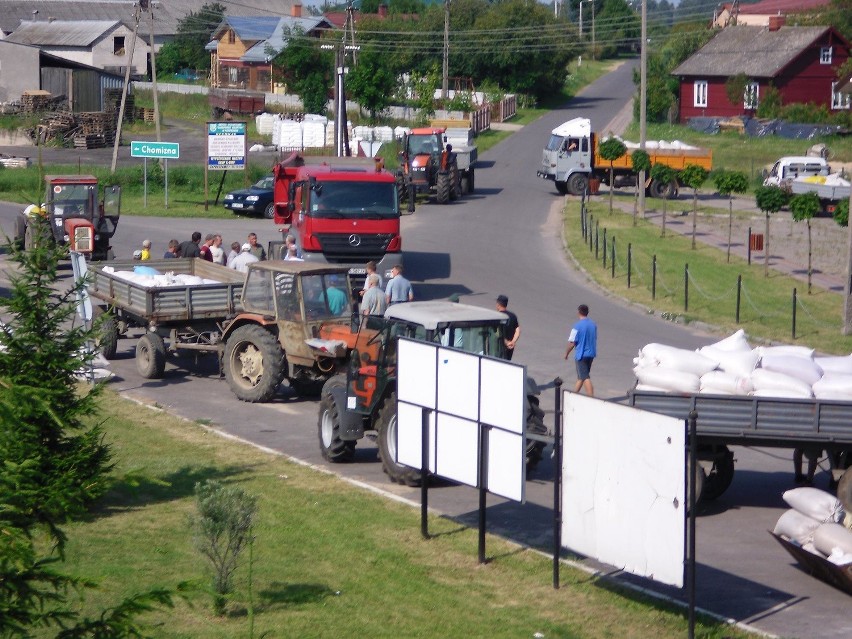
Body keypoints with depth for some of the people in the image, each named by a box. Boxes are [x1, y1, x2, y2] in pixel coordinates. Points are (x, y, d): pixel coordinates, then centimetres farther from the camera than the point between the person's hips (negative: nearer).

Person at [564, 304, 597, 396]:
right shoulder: (593, 325, 4)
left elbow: (572, 343, -14)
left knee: (585, 377, -7)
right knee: (580, 376, 19)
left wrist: (566, 353, 1)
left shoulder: (577, 326, -16)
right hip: (591, 354, 7)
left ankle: (591, 398, -13)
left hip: (581, 355, -7)